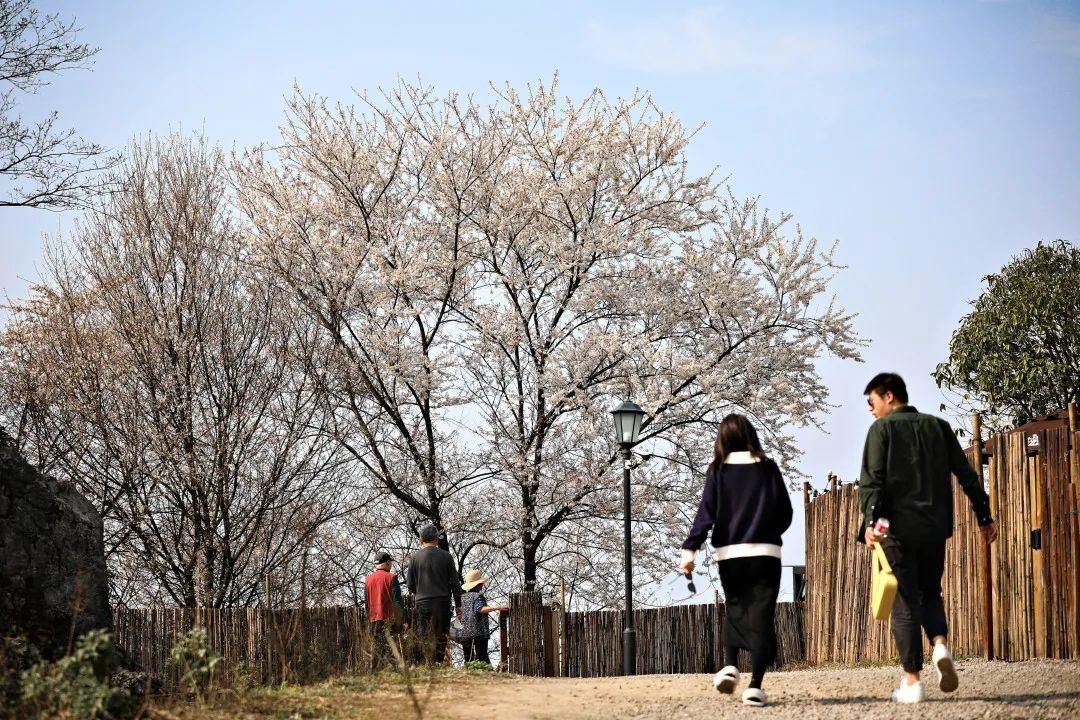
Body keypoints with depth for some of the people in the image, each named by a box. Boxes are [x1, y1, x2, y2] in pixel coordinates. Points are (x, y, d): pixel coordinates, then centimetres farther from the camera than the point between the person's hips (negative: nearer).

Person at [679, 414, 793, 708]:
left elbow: (706, 513, -7)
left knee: (734, 608, 21)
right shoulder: (768, 469, 3)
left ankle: (730, 665, 4)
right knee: (761, 617, -1)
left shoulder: (718, 470, 1)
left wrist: (690, 549, -9)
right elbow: (785, 513, 6)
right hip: (766, 553, 0)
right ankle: (755, 686, -9)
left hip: (729, 553, 0)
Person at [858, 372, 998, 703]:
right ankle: (940, 645, -8)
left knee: (904, 602, 1)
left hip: (898, 527, -4)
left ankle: (912, 680, -1)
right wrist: (984, 517, 13)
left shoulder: (881, 429, 1)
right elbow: (967, 475, 10)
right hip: (936, 526, 4)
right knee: (930, 592, 20)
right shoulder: (938, 426, 13)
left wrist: (870, 521, -18)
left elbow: (872, 480, -11)